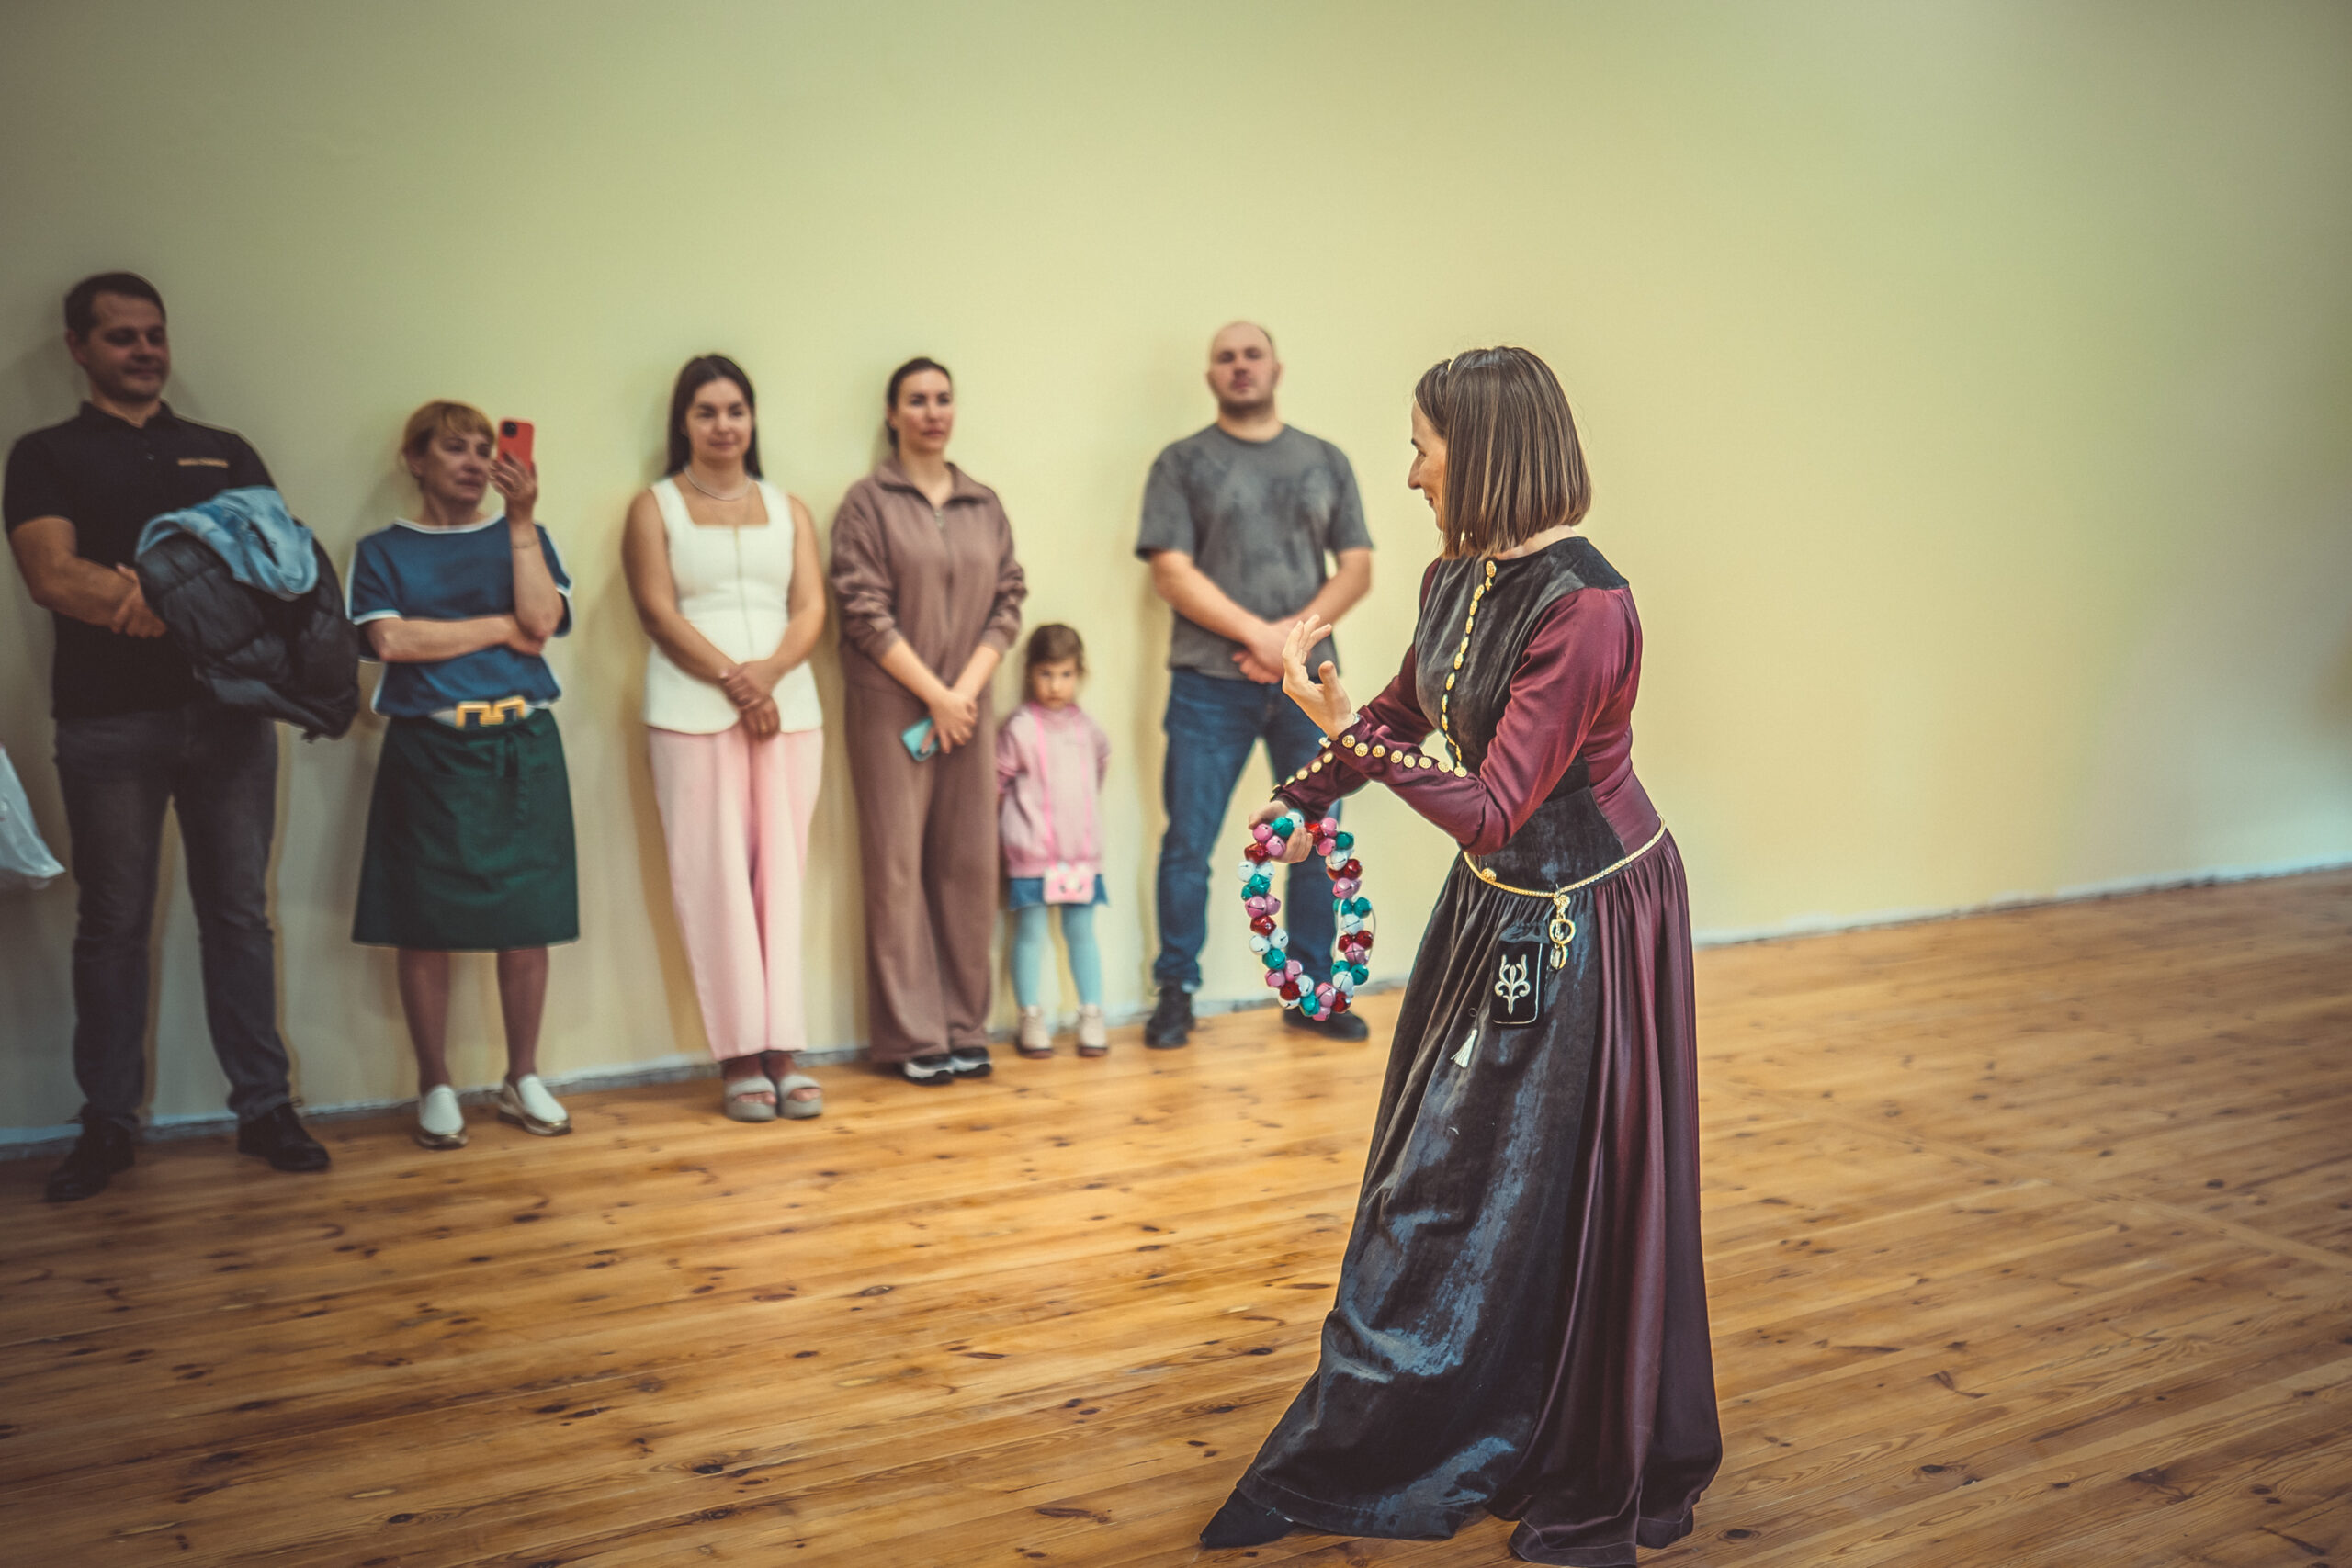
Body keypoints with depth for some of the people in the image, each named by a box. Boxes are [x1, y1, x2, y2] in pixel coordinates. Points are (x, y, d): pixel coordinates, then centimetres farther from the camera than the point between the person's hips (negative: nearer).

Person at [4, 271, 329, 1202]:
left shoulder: (226, 452, 15)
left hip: (228, 710, 2)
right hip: (108, 722, -2)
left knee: (240, 914, 5)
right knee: (112, 925, 5)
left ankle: (265, 1109, 12)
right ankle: (108, 1125, 14)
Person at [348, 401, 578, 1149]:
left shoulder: (523, 537, 12)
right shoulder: (383, 551, 8)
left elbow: (542, 622, -5)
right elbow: (391, 640, -9)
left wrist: (521, 518, -8)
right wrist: (500, 627, -6)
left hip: (522, 747, 2)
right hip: (428, 750, -1)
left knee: (528, 920, 2)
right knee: (425, 926, 0)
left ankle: (523, 1080, 17)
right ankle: (436, 1089, 14)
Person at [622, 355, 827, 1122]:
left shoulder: (787, 508, 16)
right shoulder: (655, 507, 8)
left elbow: (812, 607, 6)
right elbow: (657, 611, -3)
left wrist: (770, 670, -13)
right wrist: (732, 680, -13)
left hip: (788, 707, 3)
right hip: (693, 713, -2)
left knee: (783, 874, 1)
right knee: (713, 878, -4)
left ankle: (783, 1048, 4)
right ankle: (739, 1056, 1)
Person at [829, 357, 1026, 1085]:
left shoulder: (985, 505, 12)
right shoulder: (868, 501, 0)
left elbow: (1008, 601, 8)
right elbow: (864, 611, -6)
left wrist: (967, 688, -6)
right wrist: (933, 693, -10)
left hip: (968, 705, 4)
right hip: (891, 708, -4)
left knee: (969, 867, 4)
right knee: (898, 868, -2)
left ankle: (964, 1028, 13)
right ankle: (910, 1037, 5)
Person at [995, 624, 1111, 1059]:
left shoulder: (1085, 728, 7)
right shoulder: (1020, 729, -8)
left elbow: (1101, 763, 26)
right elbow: (995, 786, -3)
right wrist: (999, 835, 0)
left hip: (1081, 852, 4)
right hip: (1031, 855, -4)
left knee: (1081, 932, 9)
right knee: (1030, 933, 2)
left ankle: (1092, 1016, 15)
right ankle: (1031, 1018, 10)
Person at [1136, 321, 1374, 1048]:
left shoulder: (1326, 462, 13)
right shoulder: (1183, 463, 4)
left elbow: (1356, 570, 7)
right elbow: (1173, 572, -5)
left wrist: (1293, 634, -9)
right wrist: (1257, 635, -14)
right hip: (1211, 685, -3)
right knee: (1188, 845, -1)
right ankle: (1175, 993, 12)